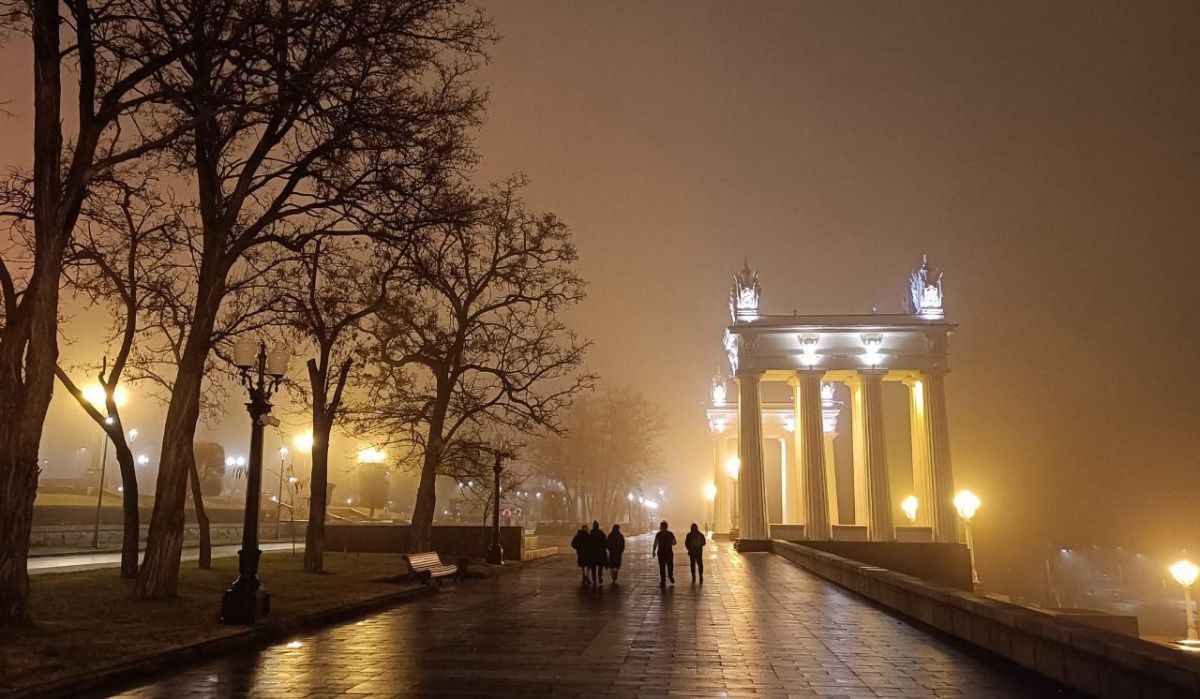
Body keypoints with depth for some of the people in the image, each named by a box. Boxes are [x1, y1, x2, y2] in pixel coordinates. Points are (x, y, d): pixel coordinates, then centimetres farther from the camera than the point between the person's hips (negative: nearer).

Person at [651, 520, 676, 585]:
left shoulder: (658, 534, -8)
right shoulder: (670, 534, 0)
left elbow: (655, 544, -10)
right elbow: (675, 542, 9)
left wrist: (653, 552, 2)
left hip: (661, 552, -1)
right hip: (669, 552, 1)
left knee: (662, 567, 7)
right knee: (670, 565, 20)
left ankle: (663, 581, 9)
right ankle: (670, 575, 2)